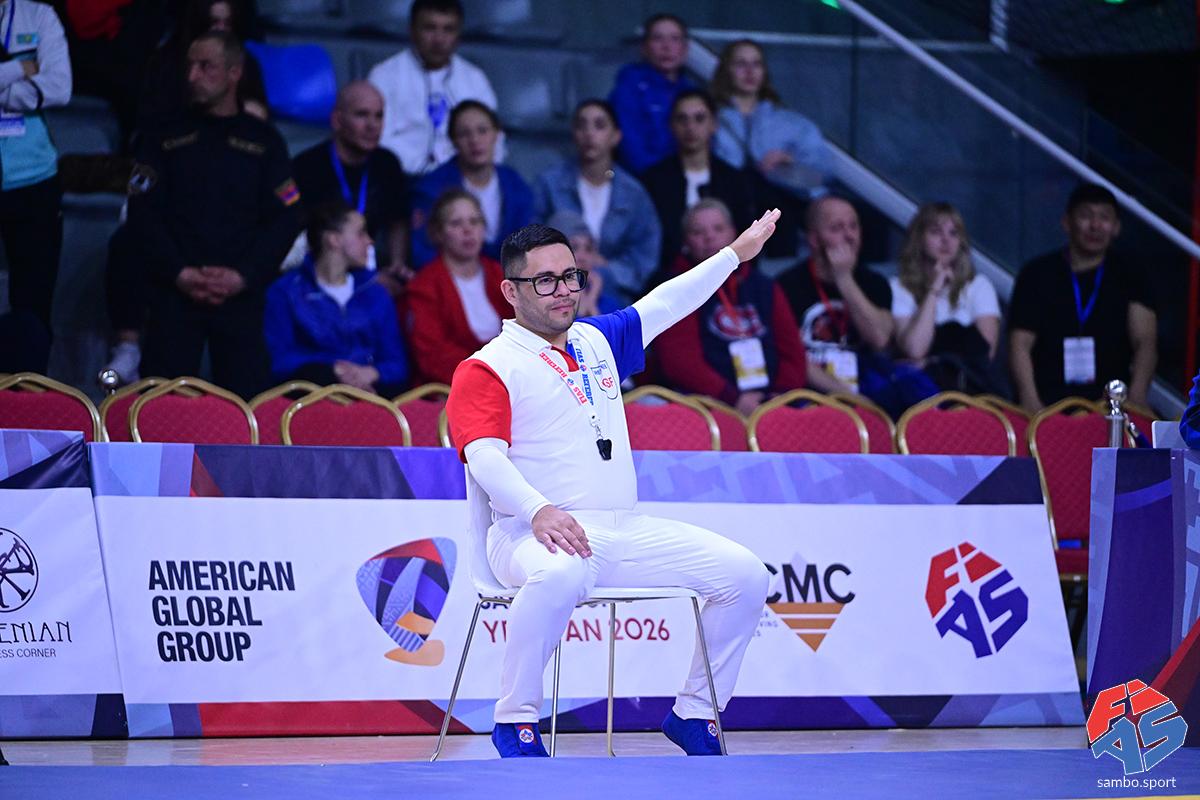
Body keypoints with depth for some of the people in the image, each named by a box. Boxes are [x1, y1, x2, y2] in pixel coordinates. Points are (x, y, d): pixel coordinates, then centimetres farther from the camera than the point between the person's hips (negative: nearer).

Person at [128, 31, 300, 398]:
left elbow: (285, 220, 3)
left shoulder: (264, 141, 10)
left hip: (241, 295, 0)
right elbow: (143, 215, 2)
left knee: (244, 392, -4)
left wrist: (243, 276, -11)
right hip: (176, 294, 0)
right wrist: (178, 273, -12)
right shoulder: (167, 138, 10)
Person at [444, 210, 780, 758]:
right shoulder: (486, 368, -2)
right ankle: (515, 721, -25)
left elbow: (666, 304, 34)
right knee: (563, 574, -42)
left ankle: (693, 714, 6)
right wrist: (539, 511, -32)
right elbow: (485, 456, -16)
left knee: (744, 574, -6)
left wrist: (736, 252, 38)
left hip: (627, 530, 7)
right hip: (539, 536, -7)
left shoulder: (597, 340, 19)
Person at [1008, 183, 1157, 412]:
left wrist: (1136, 397, -17)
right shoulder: (1037, 274, 9)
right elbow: (1020, 344, 3)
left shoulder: (1130, 277, 12)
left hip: (1109, 402, 1)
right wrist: (1031, 403, -13)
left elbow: (1144, 341, 2)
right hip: (1048, 404, -1)